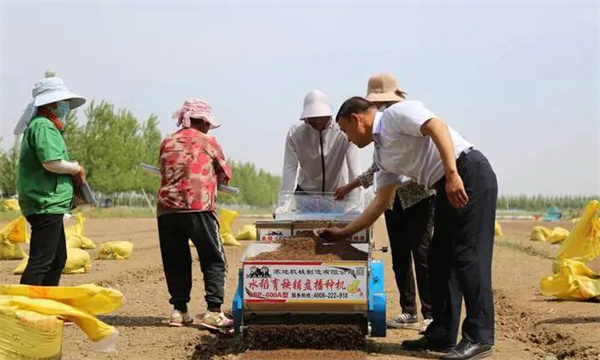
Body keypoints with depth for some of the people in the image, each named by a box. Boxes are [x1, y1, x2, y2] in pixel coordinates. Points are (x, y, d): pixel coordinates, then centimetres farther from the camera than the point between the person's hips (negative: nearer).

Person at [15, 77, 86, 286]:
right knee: (41, 261, -12)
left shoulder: (45, 125, 20)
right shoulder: (43, 126, -13)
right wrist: (77, 168, -9)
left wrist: (72, 171, 8)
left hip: (48, 205, 11)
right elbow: (52, 163, -25)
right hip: (46, 204, -11)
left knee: (58, 259, 18)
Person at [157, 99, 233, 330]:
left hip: (166, 209, 4)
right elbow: (226, 174, 14)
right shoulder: (207, 142, 6)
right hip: (198, 207, -4)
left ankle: (179, 310, 10)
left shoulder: (167, 143, 16)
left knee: (175, 262, 12)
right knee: (214, 260, 3)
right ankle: (213, 311, -5)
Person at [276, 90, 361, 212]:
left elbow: (354, 170, -26)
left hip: (337, 193, -1)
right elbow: (289, 169, -22)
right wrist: (283, 205, -31)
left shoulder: (343, 133, -23)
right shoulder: (295, 134, -18)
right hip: (306, 192, 1)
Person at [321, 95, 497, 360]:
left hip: (469, 175, -10)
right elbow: (381, 202, 21)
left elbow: (438, 128, -19)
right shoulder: (381, 153, 19)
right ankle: (441, 336, 14)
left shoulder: (396, 113, -5)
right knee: (440, 259, 9)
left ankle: (479, 338, -9)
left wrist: (452, 175, -29)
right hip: (447, 189, 10)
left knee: (468, 255, -12)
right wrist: (343, 233, 22)